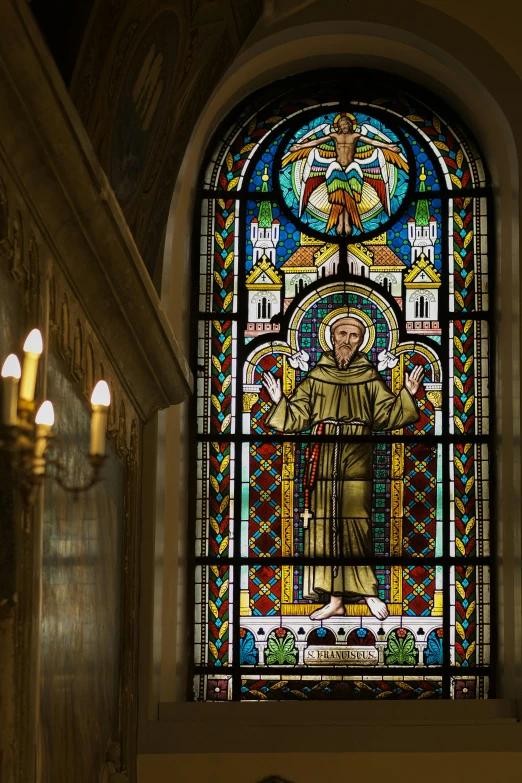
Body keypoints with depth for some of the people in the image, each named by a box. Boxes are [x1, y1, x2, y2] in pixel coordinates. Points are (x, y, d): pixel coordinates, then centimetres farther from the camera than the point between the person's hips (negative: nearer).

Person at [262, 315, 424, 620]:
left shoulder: (370, 377, 9)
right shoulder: (317, 376, 11)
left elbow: (386, 414, 4)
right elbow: (297, 417, 9)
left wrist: (407, 395, -9)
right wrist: (279, 401, -7)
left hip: (356, 458, -2)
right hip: (323, 457, 2)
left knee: (355, 523, -9)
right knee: (325, 525, 0)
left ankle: (369, 592, 1)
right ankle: (334, 599, 5)